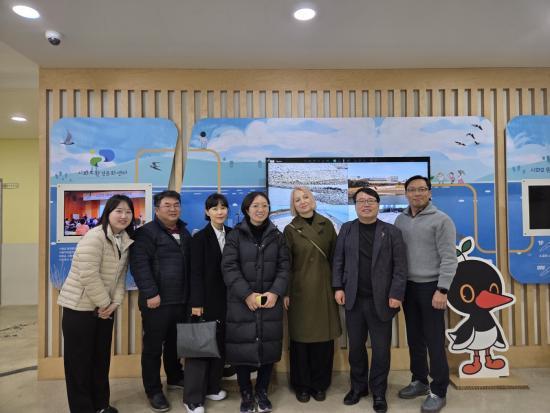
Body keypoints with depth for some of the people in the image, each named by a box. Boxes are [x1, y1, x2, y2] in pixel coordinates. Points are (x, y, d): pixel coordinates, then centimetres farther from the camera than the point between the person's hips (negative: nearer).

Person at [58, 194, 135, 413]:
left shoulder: (125, 241, 4)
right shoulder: (94, 237, -20)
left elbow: (120, 275, 7)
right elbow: (88, 275, -24)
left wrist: (114, 302, -5)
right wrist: (104, 303, -15)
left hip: (104, 307, 8)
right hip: (80, 306, -7)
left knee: (101, 358, 16)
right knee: (79, 360, 5)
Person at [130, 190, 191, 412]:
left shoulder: (185, 233, 14)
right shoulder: (146, 232, -8)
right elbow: (139, 264, -17)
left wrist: (191, 295, 14)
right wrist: (150, 293, -21)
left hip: (181, 300, 7)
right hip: (157, 300, -6)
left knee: (175, 343, 20)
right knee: (153, 346, 5)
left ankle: (175, 378, 37)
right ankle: (153, 391, 19)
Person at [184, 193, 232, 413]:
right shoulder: (199, 238, -5)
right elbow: (196, 273, -9)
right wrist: (196, 302, -14)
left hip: (227, 298, 4)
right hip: (207, 299, -4)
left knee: (221, 343, 12)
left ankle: (213, 387, 28)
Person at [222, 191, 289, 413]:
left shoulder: (277, 236, 8)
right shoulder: (235, 235, 0)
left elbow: (284, 267, 4)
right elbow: (229, 267, -7)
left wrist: (275, 292, -10)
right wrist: (247, 294, -16)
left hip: (270, 301, 2)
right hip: (241, 302, -2)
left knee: (269, 347, 6)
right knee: (243, 347, 1)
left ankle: (262, 392, 26)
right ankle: (246, 394, 21)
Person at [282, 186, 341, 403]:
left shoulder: (326, 225, 5)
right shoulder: (290, 229, -1)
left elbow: (335, 256, 7)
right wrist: (285, 292, -5)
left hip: (324, 288, 2)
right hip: (300, 290, -2)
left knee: (324, 337, 7)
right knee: (301, 338, 6)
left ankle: (320, 384, 24)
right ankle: (302, 385, 23)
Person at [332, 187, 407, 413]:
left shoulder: (391, 231, 0)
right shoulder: (346, 229, 6)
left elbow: (400, 266, -4)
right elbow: (338, 261, 6)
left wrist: (396, 294, -10)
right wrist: (338, 287, -2)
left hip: (380, 300, -2)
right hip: (354, 299, 2)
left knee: (381, 349, 7)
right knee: (355, 346, 13)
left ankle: (378, 392, 26)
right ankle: (358, 386, 32)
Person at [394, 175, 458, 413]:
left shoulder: (441, 220, -8)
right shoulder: (401, 220, 7)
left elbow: (449, 259, -12)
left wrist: (442, 290, -17)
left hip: (430, 287, -5)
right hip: (408, 286, 5)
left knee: (434, 341, 2)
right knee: (414, 338, 15)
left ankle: (438, 392, 17)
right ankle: (419, 381, 32)